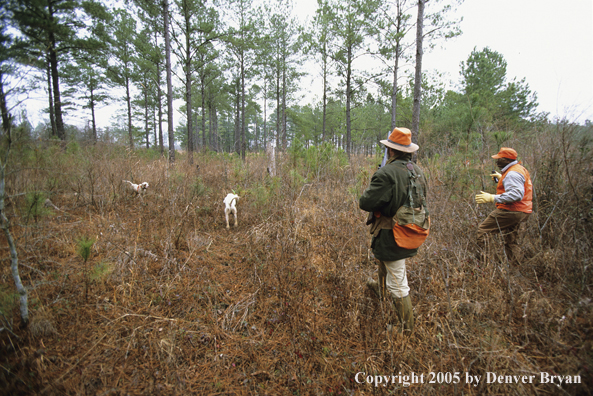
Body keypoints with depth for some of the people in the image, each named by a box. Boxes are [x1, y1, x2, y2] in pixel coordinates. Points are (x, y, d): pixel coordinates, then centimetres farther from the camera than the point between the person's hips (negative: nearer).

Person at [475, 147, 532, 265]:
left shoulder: (512, 174, -18)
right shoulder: (520, 169, 16)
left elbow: (516, 194, -29)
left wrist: (492, 198, -33)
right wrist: (501, 178, 27)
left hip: (511, 211, -11)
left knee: (482, 230, -10)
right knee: (511, 241, 20)